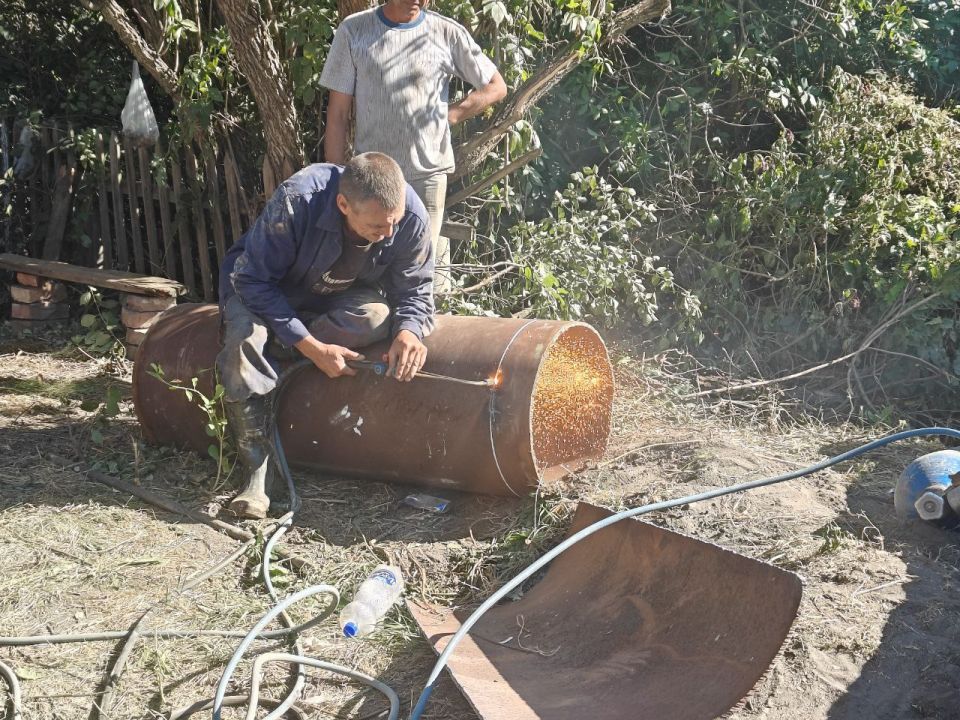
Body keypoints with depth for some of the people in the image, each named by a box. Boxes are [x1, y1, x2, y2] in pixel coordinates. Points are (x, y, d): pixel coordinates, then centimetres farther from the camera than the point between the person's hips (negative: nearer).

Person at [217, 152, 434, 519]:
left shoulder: (412, 216, -27)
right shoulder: (296, 202, -37)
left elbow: (414, 290, -13)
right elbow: (254, 280, -29)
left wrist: (409, 331, -38)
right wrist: (312, 348, -36)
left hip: (341, 298, 3)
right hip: (266, 287, -2)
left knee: (378, 315, -32)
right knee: (246, 339, -34)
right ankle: (258, 469, -22)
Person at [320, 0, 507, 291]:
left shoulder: (448, 33, -1)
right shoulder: (353, 30, 0)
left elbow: (495, 87, 10)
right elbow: (338, 114, 2)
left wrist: (448, 116, -1)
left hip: (427, 172, -1)